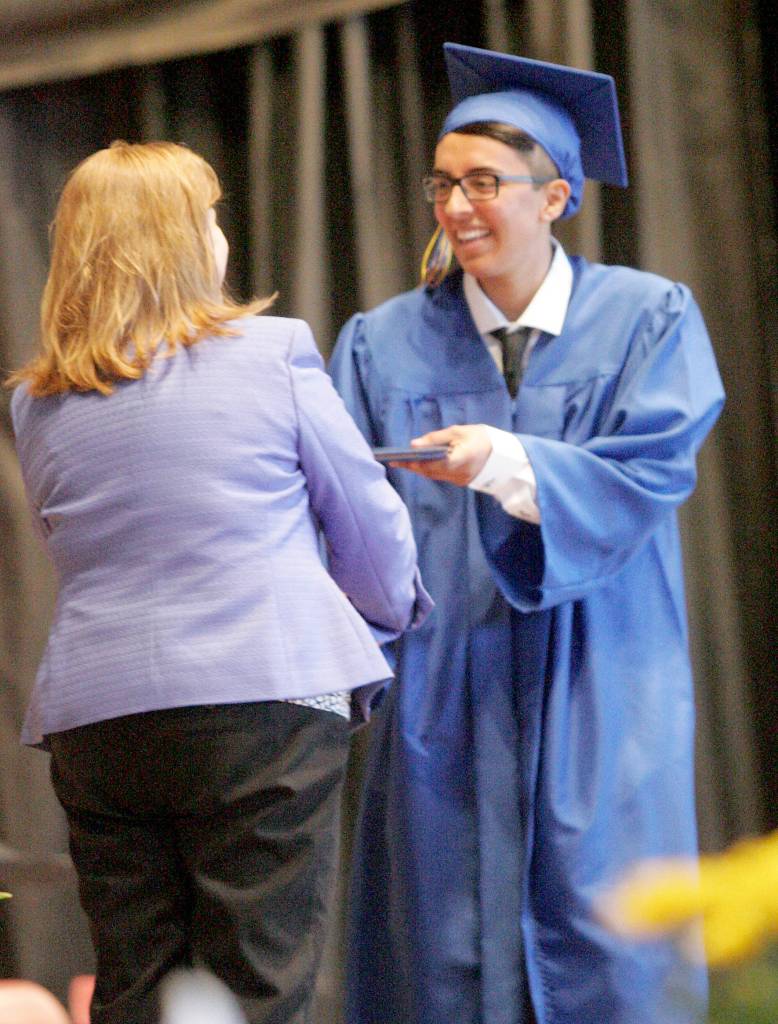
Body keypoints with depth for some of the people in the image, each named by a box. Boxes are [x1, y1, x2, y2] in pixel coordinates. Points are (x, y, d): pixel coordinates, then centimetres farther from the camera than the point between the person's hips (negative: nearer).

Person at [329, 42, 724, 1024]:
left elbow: (650, 472, -10)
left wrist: (504, 461, -24)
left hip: (596, 692, -2)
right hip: (444, 698, 2)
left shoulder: (648, 320, 4)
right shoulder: (385, 345, 9)